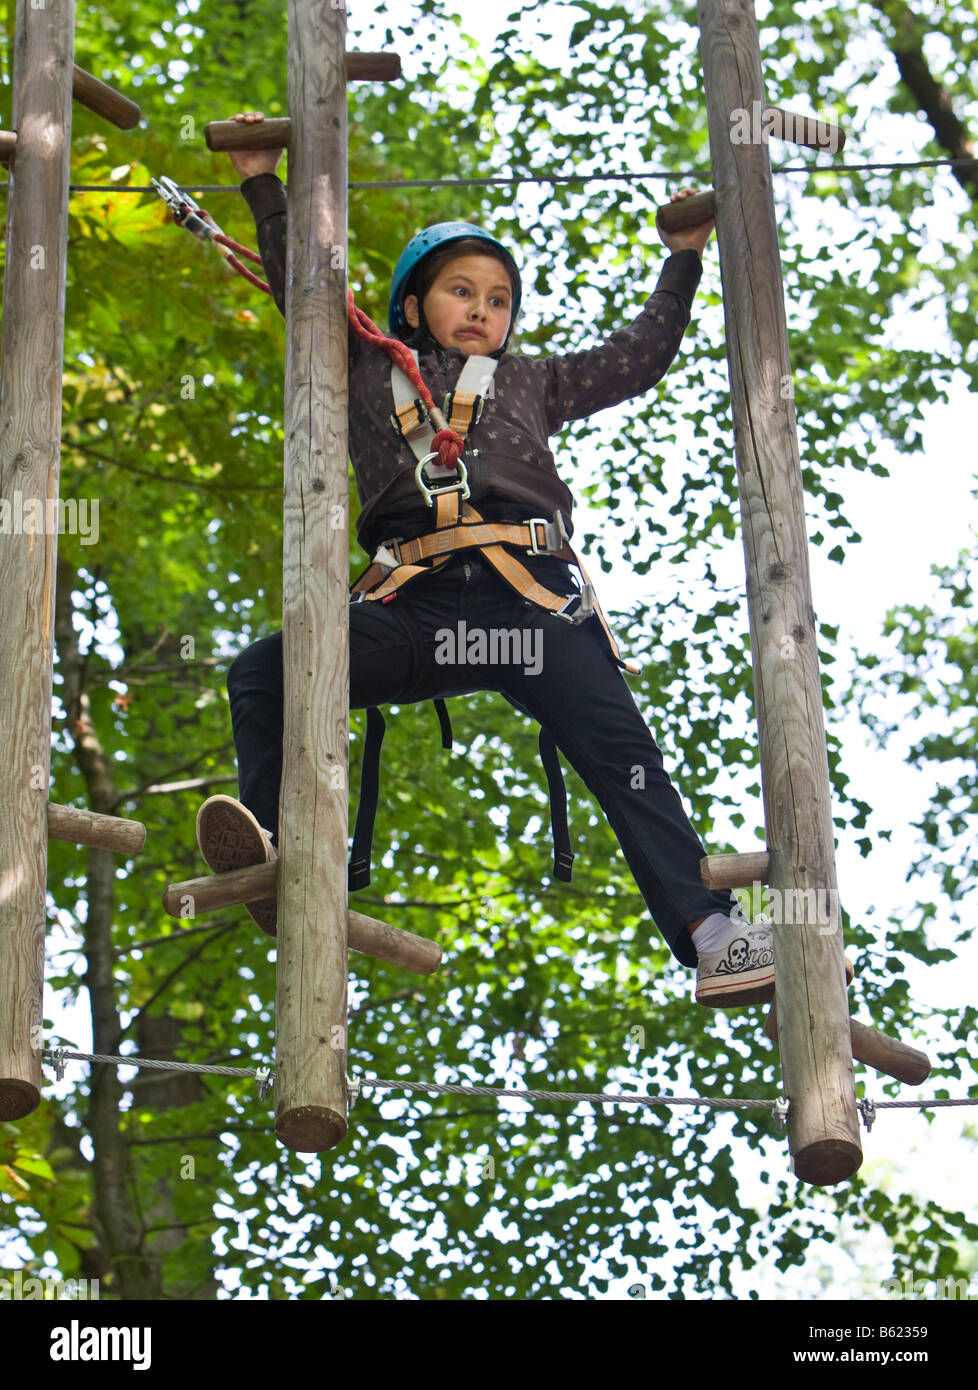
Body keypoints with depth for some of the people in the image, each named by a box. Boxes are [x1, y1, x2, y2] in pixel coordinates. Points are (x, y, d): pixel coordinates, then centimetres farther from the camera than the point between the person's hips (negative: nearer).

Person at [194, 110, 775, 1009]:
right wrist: (265, 187, 28)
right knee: (262, 674, -22)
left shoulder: (531, 383, 31)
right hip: (414, 604, 0)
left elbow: (640, 357, 37)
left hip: (530, 595, 0)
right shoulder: (373, 374, 28)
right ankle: (283, 855, -29)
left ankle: (707, 933, -26)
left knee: (621, 750, -18)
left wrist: (683, 262, 37)